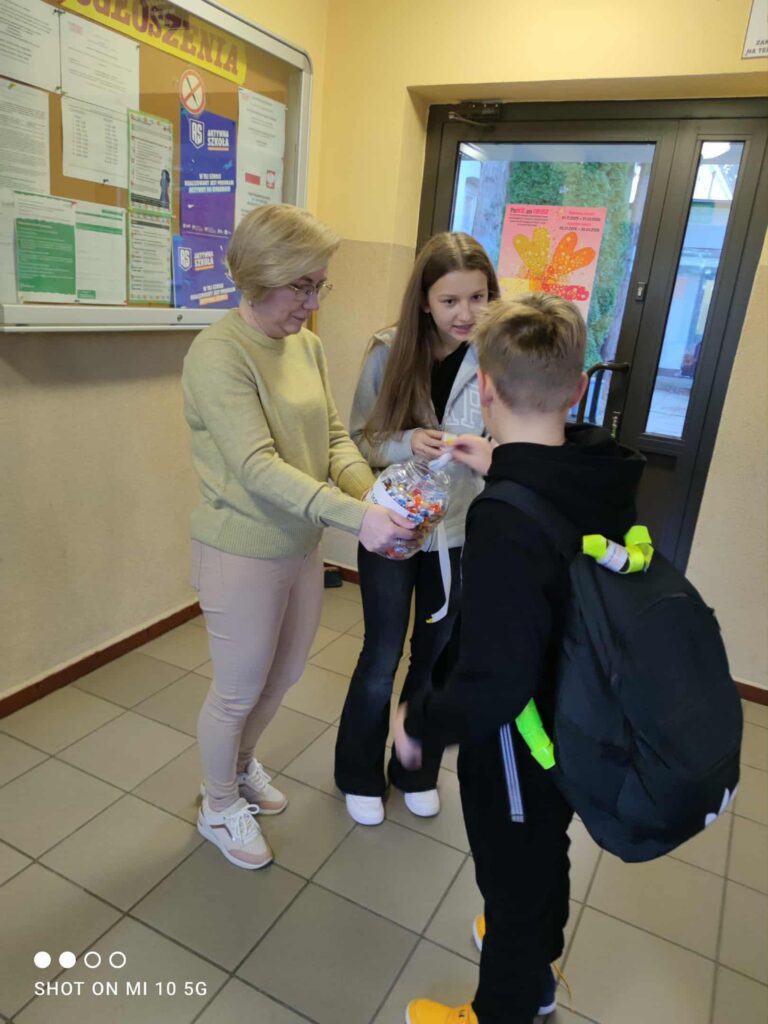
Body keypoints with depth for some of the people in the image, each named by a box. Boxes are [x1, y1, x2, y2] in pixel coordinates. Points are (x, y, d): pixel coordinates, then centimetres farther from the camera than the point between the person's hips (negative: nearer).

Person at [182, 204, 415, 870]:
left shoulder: (307, 346, 2)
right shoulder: (218, 354, -21)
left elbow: (334, 439, 1)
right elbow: (257, 467, -29)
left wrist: (374, 498, -17)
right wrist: (356, 516, -38)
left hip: (301, 546, 7)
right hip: (242, 554, -7)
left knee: (285, 673, 24)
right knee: (238, 691, 12)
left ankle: (243, 763, 53)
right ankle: (220, 806, 40)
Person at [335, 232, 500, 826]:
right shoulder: (390, 353, -12)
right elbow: (359, 439, -7)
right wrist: (407, 444, -26)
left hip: (461, 534, 2)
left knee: (438, 661, 18)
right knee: (382, 660, 12)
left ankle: (416, 771, 44)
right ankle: (360, 776, 38)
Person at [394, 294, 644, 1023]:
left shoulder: (504, 523, -35)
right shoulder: (607, 475, -12)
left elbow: (494, 685, -33)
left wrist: (420, 723, -16)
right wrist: (504, 471, 11)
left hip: (514, 742, -7)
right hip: (573, 724, 8)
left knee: (514, 879, 19)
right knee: (546, 854, 31)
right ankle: (536, 963, 60)